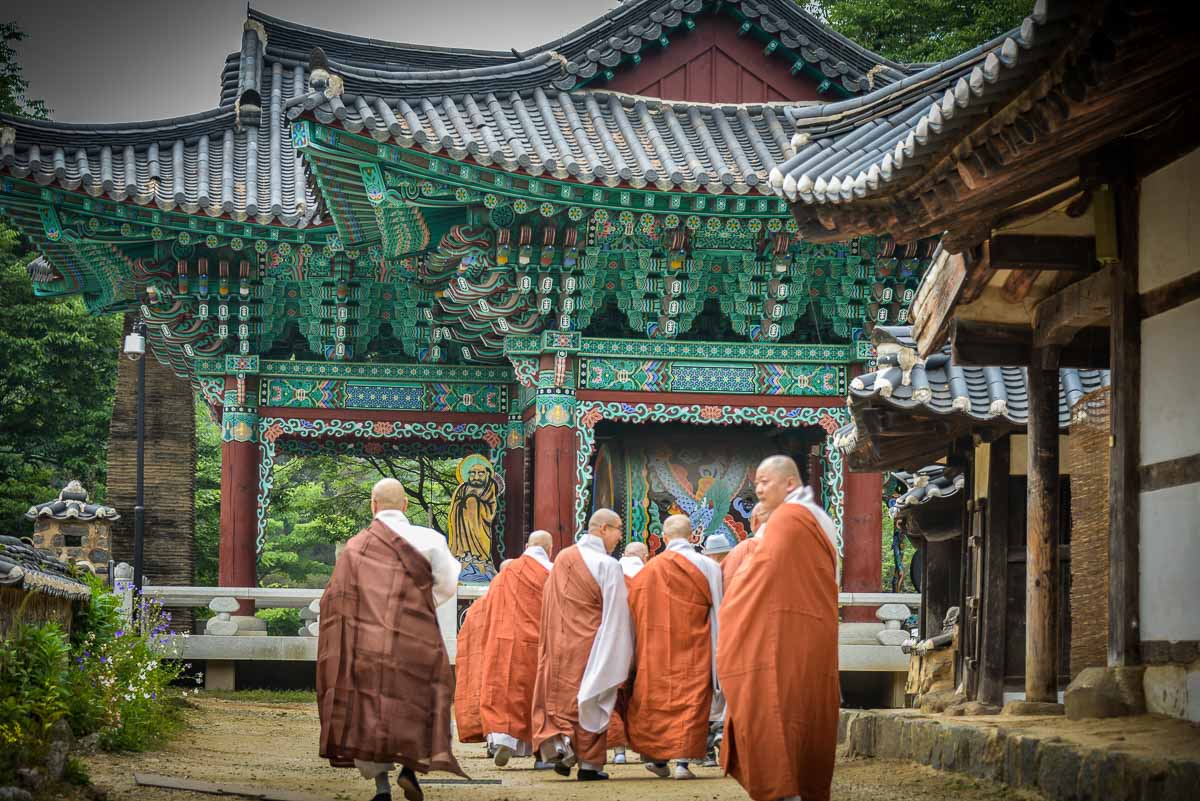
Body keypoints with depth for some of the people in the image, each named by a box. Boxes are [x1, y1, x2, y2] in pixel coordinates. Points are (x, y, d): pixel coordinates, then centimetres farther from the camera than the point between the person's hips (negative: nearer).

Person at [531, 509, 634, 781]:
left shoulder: (562, 559, 4)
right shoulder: (608, 566, -13)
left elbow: (550, 607, 10)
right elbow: (616, 616, -12)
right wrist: (619, 657, -4)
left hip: (558, 645, 4)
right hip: (589, 645, -4)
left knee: (561, 697, 15)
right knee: (590, 703, 5)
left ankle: (558, 739, -6)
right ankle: (589, 762, 9)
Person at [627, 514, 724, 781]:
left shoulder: (648, 570, 2)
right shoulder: (707, 566, -4)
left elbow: (636, 615, 6)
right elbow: (717, 612, -3)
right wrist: (717, 653, 5)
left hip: (655, 648, 2)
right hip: (693, 649, -2)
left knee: (658, 698, 13)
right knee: (691, 699, 0)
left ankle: (658, 756, 14)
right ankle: (683, 759, -8)